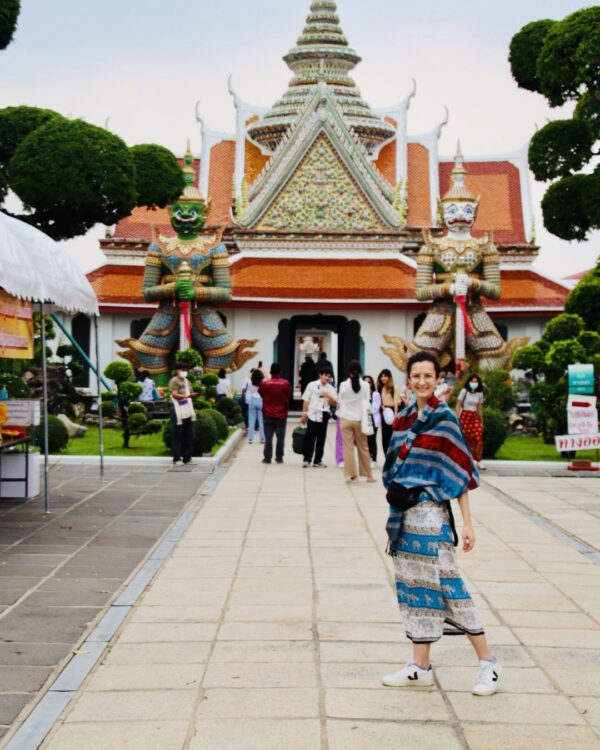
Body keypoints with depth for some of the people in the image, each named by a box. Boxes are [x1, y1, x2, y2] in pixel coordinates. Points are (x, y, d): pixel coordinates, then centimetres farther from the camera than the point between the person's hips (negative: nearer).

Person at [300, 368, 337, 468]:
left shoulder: (330, 388, 6)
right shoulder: (312, 385, -1)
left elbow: (334, 403, 4)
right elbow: (306, 400, 1)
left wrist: (328, 396, -15)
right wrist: (304, 414, -2)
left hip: (324, 415, 3)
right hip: (313, 415, -3)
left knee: (321, 439, 8)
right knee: (310, 438, -2)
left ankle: (317, 460, 16)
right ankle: (307, 460, 4)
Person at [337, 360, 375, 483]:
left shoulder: (343, 385, -7)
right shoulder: (365, 385, -5)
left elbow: (339, 401, 5)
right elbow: (366, 404, 1)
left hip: (346, 419, -1)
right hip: (359, 419, 1)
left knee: (348, 448, 3)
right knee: (363, 447, 11)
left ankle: (351, 475, 4)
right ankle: (368, 475, 18)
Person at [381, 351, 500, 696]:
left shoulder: (445, 418, -7)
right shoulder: (404, 418, 11)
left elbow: (460, 475, -9)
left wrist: (467, 523, -13)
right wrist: (395, 516, 15)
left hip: (431, 511, -7)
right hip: (404, 512, 7)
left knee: (446, 584, -5)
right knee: (413, 586, 9)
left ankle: (488, 662, 6)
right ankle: (420, 667, 16)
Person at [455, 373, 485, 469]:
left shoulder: (480, 393, 8)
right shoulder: (464, 391, -4)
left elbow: (480, 408, 15)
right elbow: (458, 405, -5)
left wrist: (481, 422, 15)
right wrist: (457, 419, -12)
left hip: (475, 417, 3)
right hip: (465, 416, -3)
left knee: (479, 438, -11)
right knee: (465, 439, -1)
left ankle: (479, 461, -7)